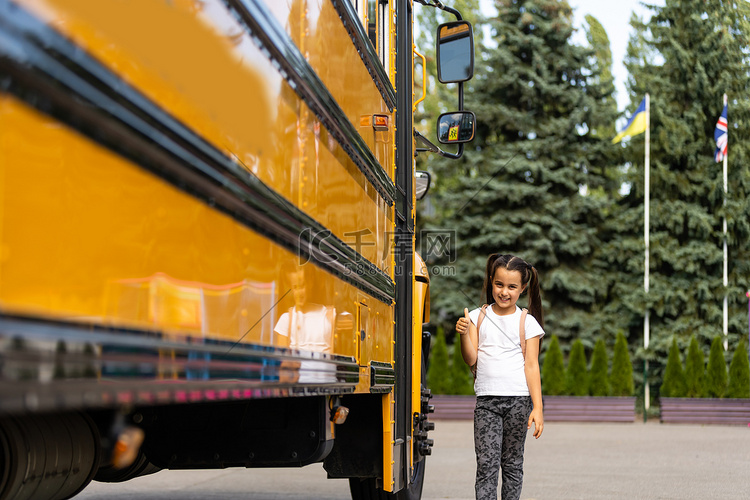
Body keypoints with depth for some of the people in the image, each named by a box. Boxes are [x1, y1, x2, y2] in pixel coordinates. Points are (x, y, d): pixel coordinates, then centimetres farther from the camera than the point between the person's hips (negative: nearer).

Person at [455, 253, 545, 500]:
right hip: (486, 399, 1)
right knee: (486, 463, -6)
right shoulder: (478, 316, 7)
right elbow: (471, 359, 3)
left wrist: (537, 408, -6)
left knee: (512, 463, 7)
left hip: (519, 399, -1)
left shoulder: (527, 322, 3)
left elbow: (532, 366, 0)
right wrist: (464, 334, -15)